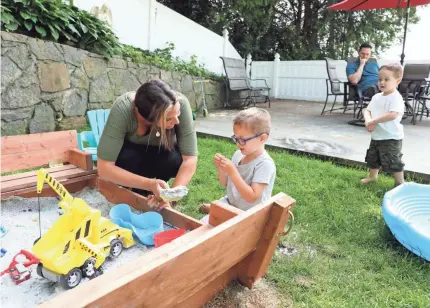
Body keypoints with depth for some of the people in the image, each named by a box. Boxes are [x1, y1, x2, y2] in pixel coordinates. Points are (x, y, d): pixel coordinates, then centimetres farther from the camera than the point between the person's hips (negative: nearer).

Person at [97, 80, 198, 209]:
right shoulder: (122, 110, -38)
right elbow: (104, 167, -37)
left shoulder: (180, 103, -35)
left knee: (176, 160, -31)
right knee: (128, 158, -34)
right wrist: (149, 184, -46)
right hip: (129, 150, -1)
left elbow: (190, 159, -32)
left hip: (162, 152, 1)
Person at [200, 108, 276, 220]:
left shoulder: (265, 164, -21)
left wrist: (232, 171, -31)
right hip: (230, 203, 7)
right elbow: (225, 183, 10)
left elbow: (251, 197, -27)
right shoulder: (238, 154, 0)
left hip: (248, 215, -6)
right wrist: (221, 168, -11)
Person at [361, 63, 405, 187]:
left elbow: (393, 115, -31)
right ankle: (372, 176, 43)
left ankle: (400, 182, 15)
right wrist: (368, 120, -18)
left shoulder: (396, 97, -19)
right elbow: (367, 110, 4)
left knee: (393, 162, -3)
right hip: (376, 136, 9)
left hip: (391, 137, -8)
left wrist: (373, 121, -26)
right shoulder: (376, 97, 7)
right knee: (373, 158, 23)